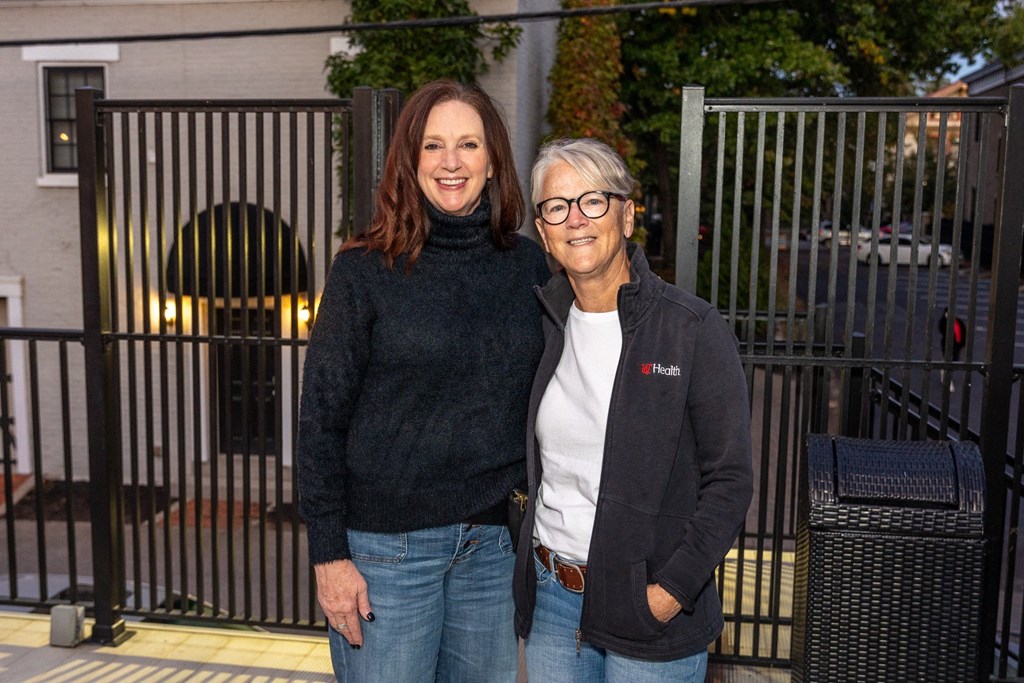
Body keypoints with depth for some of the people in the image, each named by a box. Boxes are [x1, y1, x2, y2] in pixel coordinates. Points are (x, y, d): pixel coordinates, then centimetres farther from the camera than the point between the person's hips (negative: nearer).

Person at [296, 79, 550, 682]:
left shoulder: (529, 265, 2)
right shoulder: (364, 271, -7)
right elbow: (322, 417, -6)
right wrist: (330, 554, -9)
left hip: (494, 541, 4)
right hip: (386, 544, -3)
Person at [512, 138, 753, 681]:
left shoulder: (694, 330, -12)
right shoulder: (544, 323, 2)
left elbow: (729, 482, -11)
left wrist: (670, 591, -15)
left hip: (653, 613, -4)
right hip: (550, 597, 4)